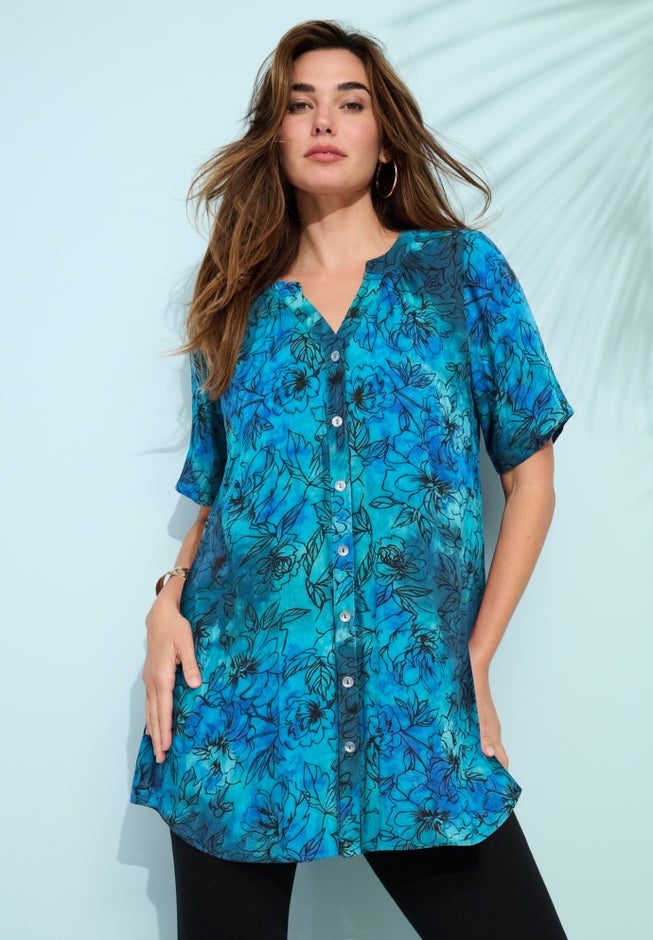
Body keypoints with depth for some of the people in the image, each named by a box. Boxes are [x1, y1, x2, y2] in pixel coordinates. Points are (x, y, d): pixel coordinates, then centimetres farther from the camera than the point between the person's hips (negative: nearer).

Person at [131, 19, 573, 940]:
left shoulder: (463, 270, 6)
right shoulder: (239, 304, 11)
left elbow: (531, 474, 5)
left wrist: (477, 653, -2)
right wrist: (168, 600, -3)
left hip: (414, 709, -1)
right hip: (237, 698, 2)